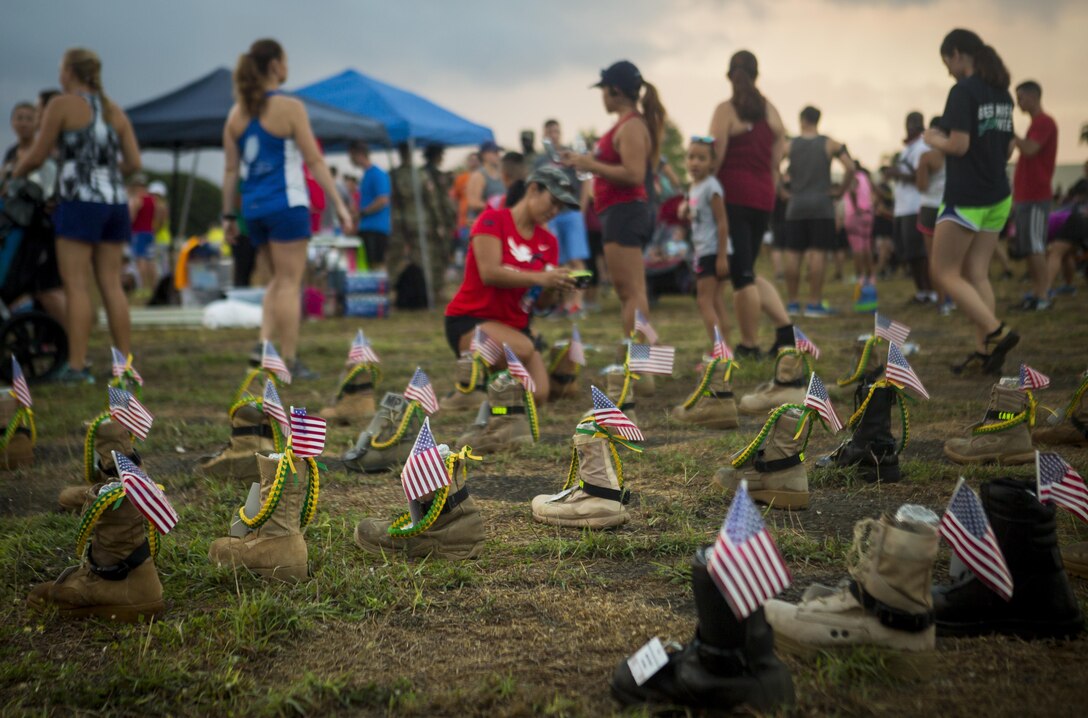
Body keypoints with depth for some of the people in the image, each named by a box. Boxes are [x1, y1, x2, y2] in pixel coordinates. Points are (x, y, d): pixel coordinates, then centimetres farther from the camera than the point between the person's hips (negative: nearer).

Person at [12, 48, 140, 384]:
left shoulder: (62, 105, -2)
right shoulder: (115, 111, 14)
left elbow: (36, 157, -2)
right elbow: (133, 162, 9)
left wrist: (13, 175, 15)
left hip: (79, 201, -6)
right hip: (115, 202, 6)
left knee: (75, 284, -3)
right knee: (111, 284, 8)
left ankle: (76, 365, -5)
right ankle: (125, 362, 8)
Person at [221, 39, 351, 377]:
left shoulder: (237, 114, 9)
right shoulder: (290, 108, -7)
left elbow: (230, 169, 10)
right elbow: (315, 161, -10)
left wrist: (228, 215, 15)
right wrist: (339, 204, -7)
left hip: (253, 209, 6)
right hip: (286, 204, -6)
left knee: (278, 279, 18)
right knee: (289, 282, -1)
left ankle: (264, 343, 4)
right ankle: (289, 361, 1)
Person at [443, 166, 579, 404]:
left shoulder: (548, 242, 8)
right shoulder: (492, 220, -8)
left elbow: (543, 302, 5)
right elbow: (489, 273, -22)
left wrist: (555, 287, -17)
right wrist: (538, 278, -30)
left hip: (515, 326, 6)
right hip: (469, 321, -6)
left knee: (538, 396, -12)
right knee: (522, 349, -34)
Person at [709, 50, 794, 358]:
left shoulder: (726, 110, -6)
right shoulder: (770, 110, 11)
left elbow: (715, 158, -13)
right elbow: (777, 161, 12)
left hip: (733, 194, -6)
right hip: (763, 197, 6)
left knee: (741, 275, -2)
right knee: (747, 272, 17)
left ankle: (749, 346, 2)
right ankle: (785, 327, 6)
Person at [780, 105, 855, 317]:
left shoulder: (789, 145, 5)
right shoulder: (830, 145, 2)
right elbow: (850, 168, -8)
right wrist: (840, 191, 3)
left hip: (796, 206, 2)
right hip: (821, 205, -2)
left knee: (793, 253, 6)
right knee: (818, 253, -3)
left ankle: (793, 303, 10)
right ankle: (814, 304, -5)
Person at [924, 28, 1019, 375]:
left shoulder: (963, 91, -13)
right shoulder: (1002, 93, 12)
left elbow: (958, 145, -19)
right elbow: (1008, 149, 16)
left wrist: (934, 139, -1)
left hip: (965, 197, -8)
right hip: (998, 196, 8)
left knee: (944, 271, 2)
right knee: (976, 274, 10)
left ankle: (996, 332, -9)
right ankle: (985, 351, 6)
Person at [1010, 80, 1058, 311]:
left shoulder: (1044, 122, -8)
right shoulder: (1036, 124, 21)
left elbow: (1030, 150, -24)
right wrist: (1016, 197, 21)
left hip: (1035, 198, -9)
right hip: (1026, 196, 9)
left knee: (1035, 246, -10)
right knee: (1027, 247, 9)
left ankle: (1042, 296, -9)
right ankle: (1036, 292, 12)